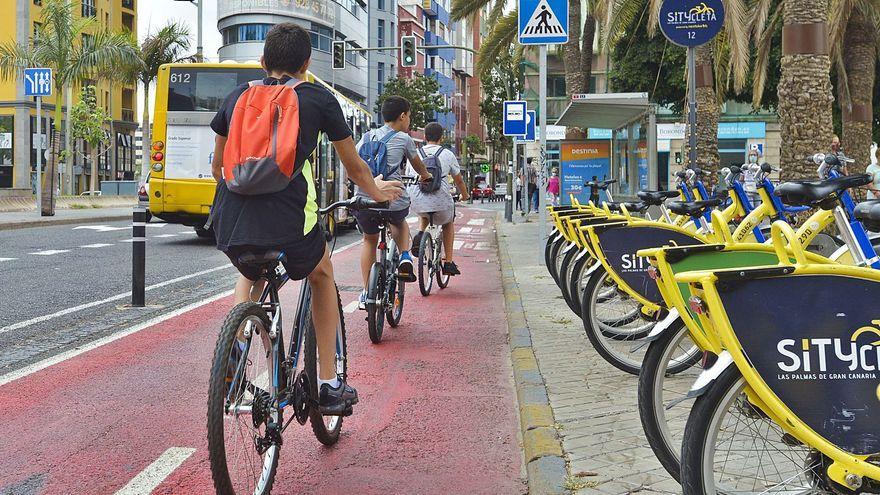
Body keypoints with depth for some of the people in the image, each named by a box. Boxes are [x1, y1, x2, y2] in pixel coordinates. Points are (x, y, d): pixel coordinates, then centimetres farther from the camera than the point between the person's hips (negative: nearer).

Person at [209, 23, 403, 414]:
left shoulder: (237, 96, 16)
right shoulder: (319, 100, 8)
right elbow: (355, 168, 18)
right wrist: (379, 192, 39)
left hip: (230, 225, 3)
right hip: (287, 223, -3)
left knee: (251, 274, 38)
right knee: (322, 276, 30)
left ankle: (235, 337, 10)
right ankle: (329, 385, 26)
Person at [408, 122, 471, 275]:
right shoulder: (448, 154, 9)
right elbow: (459, 180, 21)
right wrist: (465, 195, 41)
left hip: (416, 201, 2)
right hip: (440, 201, -2)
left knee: (424, 215, 40)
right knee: (448, 223, 32)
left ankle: (420, 234, 9)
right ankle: (448, 262, 26)